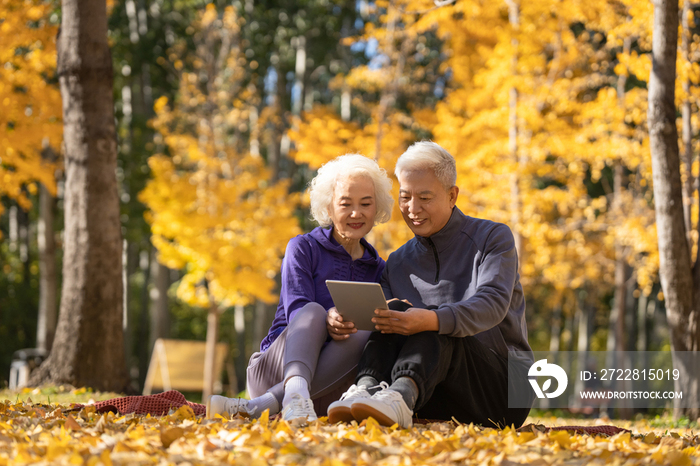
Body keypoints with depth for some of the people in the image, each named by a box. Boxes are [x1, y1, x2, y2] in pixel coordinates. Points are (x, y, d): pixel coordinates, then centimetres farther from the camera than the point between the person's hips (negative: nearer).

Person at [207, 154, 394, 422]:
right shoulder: (304, 248, 5)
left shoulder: (378, 270, 17)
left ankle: (255, 406, -43)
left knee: (366, 337, -29)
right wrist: (326, 321, -34)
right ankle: (295, 394, -60)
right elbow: (297, 310, -10)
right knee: (314, 311, -29)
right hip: (275, 368, -2)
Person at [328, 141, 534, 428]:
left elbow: (492, 304, -18)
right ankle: (366, 389, -46)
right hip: (437, 404, 4)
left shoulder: (493, 238, 2)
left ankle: (401, 397, -59)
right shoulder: (399, 262, 18)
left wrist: (433, 320, -38)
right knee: (395, 311, -20)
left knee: (435, 331, -31)